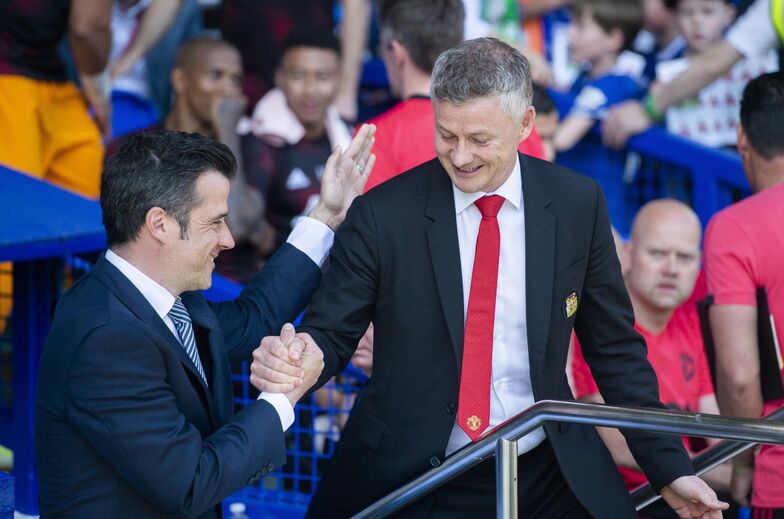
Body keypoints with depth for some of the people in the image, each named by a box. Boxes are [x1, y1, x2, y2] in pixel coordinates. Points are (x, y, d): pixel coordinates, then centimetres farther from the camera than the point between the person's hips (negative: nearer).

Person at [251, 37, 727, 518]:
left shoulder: (577, 204, -4)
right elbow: (329, 334, -5)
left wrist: (669, 468, 3)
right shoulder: (382, 215, -10)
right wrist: (290, 362, -27)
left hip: (547, 479, 2)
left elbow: (616, 350, 4)